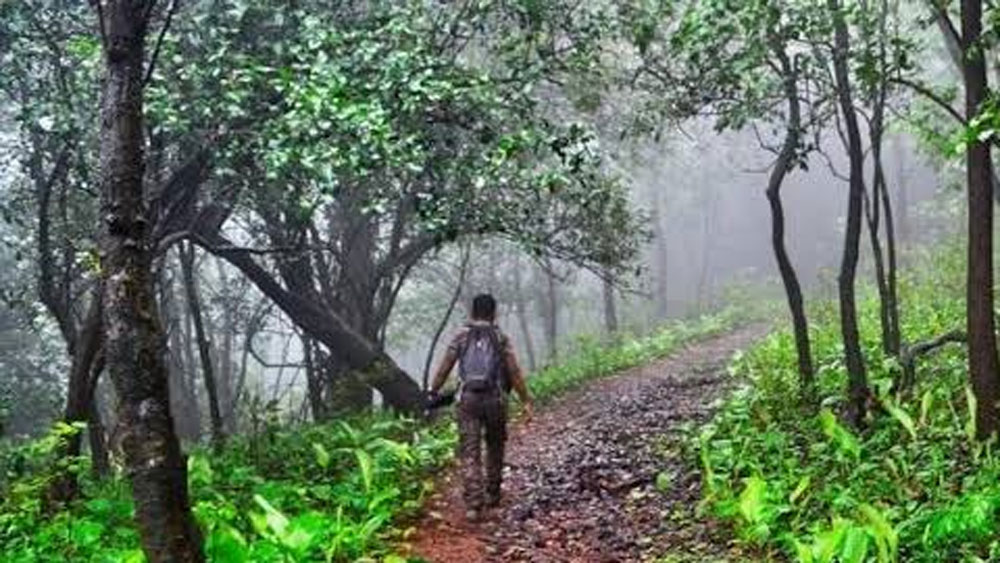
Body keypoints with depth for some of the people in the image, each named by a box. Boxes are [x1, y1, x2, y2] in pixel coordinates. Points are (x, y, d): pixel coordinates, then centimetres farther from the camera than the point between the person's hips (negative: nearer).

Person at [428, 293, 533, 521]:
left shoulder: (461, 336, 4)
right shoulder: (501, 338, 2)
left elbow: (444, 368, 2)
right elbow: (515, 372, -3)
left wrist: (432, 393, 10)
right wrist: (526, 401, 0)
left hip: (468, 399, 0)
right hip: (495, 399, 0)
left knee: (469, 452, -1)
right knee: (495, 447, 20)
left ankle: (473, 504, -11)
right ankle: (492, 495, 29)